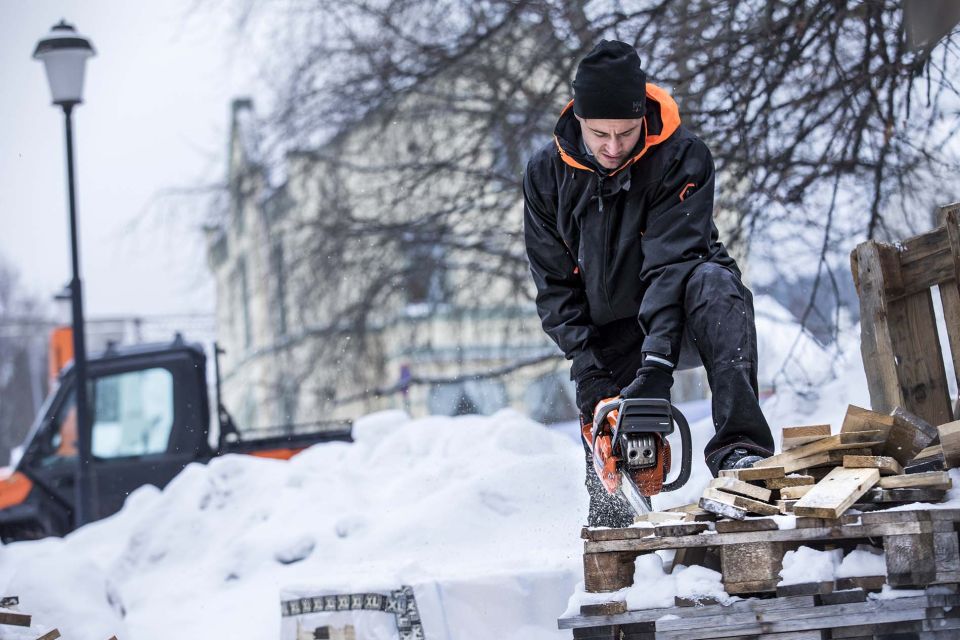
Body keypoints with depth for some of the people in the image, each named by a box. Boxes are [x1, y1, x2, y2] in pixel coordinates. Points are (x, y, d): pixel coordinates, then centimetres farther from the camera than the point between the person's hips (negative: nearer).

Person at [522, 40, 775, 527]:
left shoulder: (681, 157, -18)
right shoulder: (546, 174, -7)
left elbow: (670, 263, -27)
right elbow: (555, 287, -5)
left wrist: (658, 362, -38)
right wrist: (589, 371, -17)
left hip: (675, 322, -3)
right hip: (609, 339, 3)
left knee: (714, 283, -37)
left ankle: (739, 446, -48)